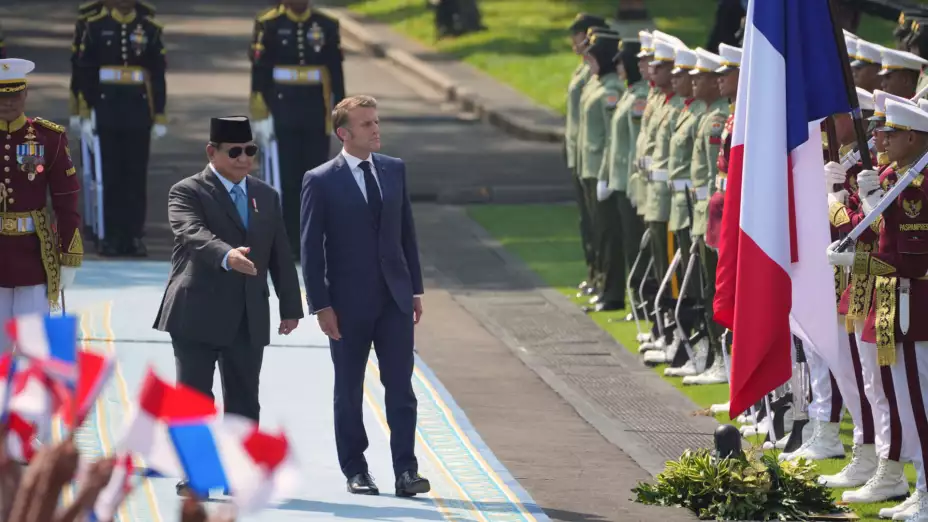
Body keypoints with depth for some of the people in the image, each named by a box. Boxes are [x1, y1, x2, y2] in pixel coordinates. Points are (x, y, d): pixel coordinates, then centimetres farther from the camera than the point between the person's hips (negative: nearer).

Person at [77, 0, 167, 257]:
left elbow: (158, 76, 4)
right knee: (111, 175, 3)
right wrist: (86, 115, -2)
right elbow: (85, 72, 2)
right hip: (108, 114, -1)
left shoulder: (150, 29, 3)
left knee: (136, 175, 2)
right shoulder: (96, 27, 1)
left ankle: (134, 235, 8)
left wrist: (160, 117, 2)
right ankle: (112, 236, 8)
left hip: (139, 114, 1)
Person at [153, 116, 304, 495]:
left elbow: (280, 255, 18)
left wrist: (290, 306, 14)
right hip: (198, 315, -5)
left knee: (244, 399, 5)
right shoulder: (188, 192, -4)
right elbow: (194, 234, -24)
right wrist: (227, 256, -43)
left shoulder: (266, 197, 16)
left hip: (249, 318, 5)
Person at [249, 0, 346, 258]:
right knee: (287, 180, 0)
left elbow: (336, 73, 8)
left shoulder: (326, 26, 5)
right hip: (282, 117, -2)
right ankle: (289, 244, 6)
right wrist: (262, 117, -7)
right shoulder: (270, 25, -3)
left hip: (317, 117, 2)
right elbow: (259, 73, -3)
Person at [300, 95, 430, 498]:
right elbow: (311, 248, -8)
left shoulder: (394, 170, 6)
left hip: (394, 299, 3)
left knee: (400, 387, 0)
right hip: (349, 303, -3)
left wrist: (415, 288, 9)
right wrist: (321, 305, -12)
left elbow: (407, 232, 12)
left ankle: (405, 471, 1)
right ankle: (355, 472, 15)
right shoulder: (321, 181, -8)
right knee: (349, 392, 7)